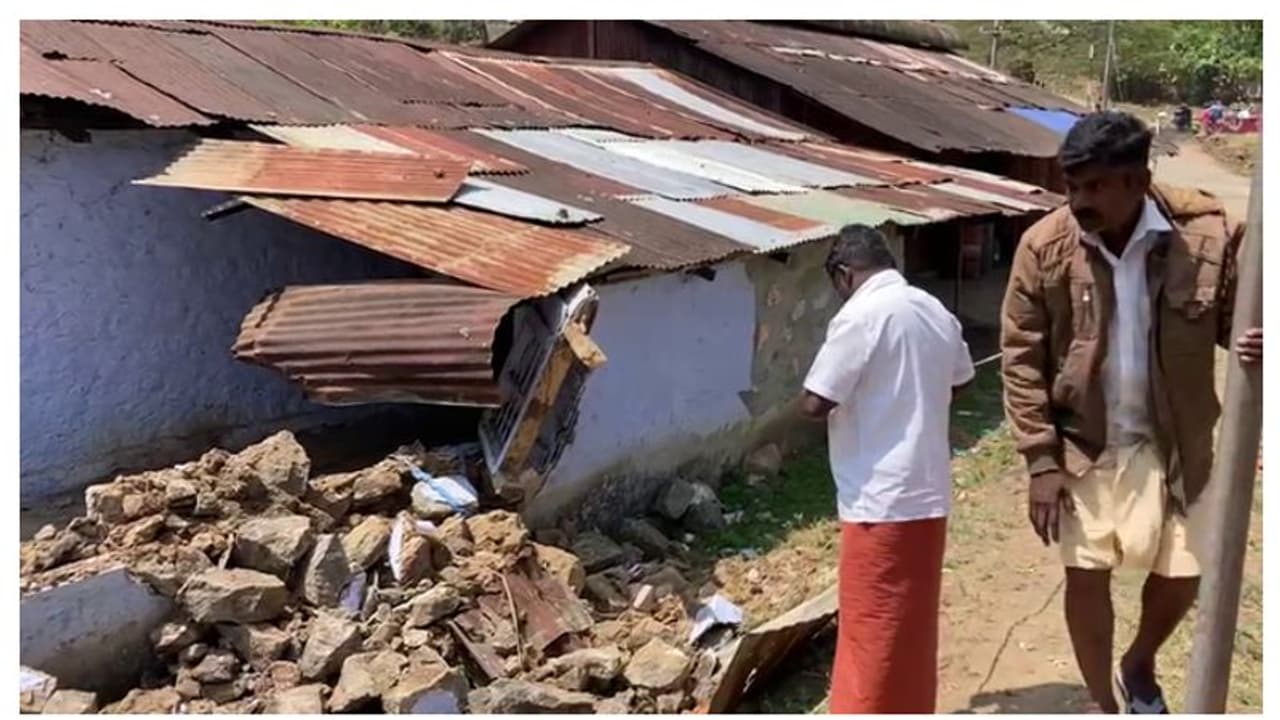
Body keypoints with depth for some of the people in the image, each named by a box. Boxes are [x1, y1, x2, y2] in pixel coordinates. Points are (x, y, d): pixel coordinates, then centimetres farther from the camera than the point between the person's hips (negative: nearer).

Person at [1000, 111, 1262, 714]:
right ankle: (1104, 706, 31)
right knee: (1087, 576, 7)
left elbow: (1237, 318, -1)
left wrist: (1257, 343, -27)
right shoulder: (1044, 247, -15)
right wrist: (1041, 460, -12)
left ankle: (1138, 667, 44)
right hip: (1083, 445, -1)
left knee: (1181, 575, 10)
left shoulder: (1209, 234, -16)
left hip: (1173, 444, 1)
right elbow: (1021, 359, -9)